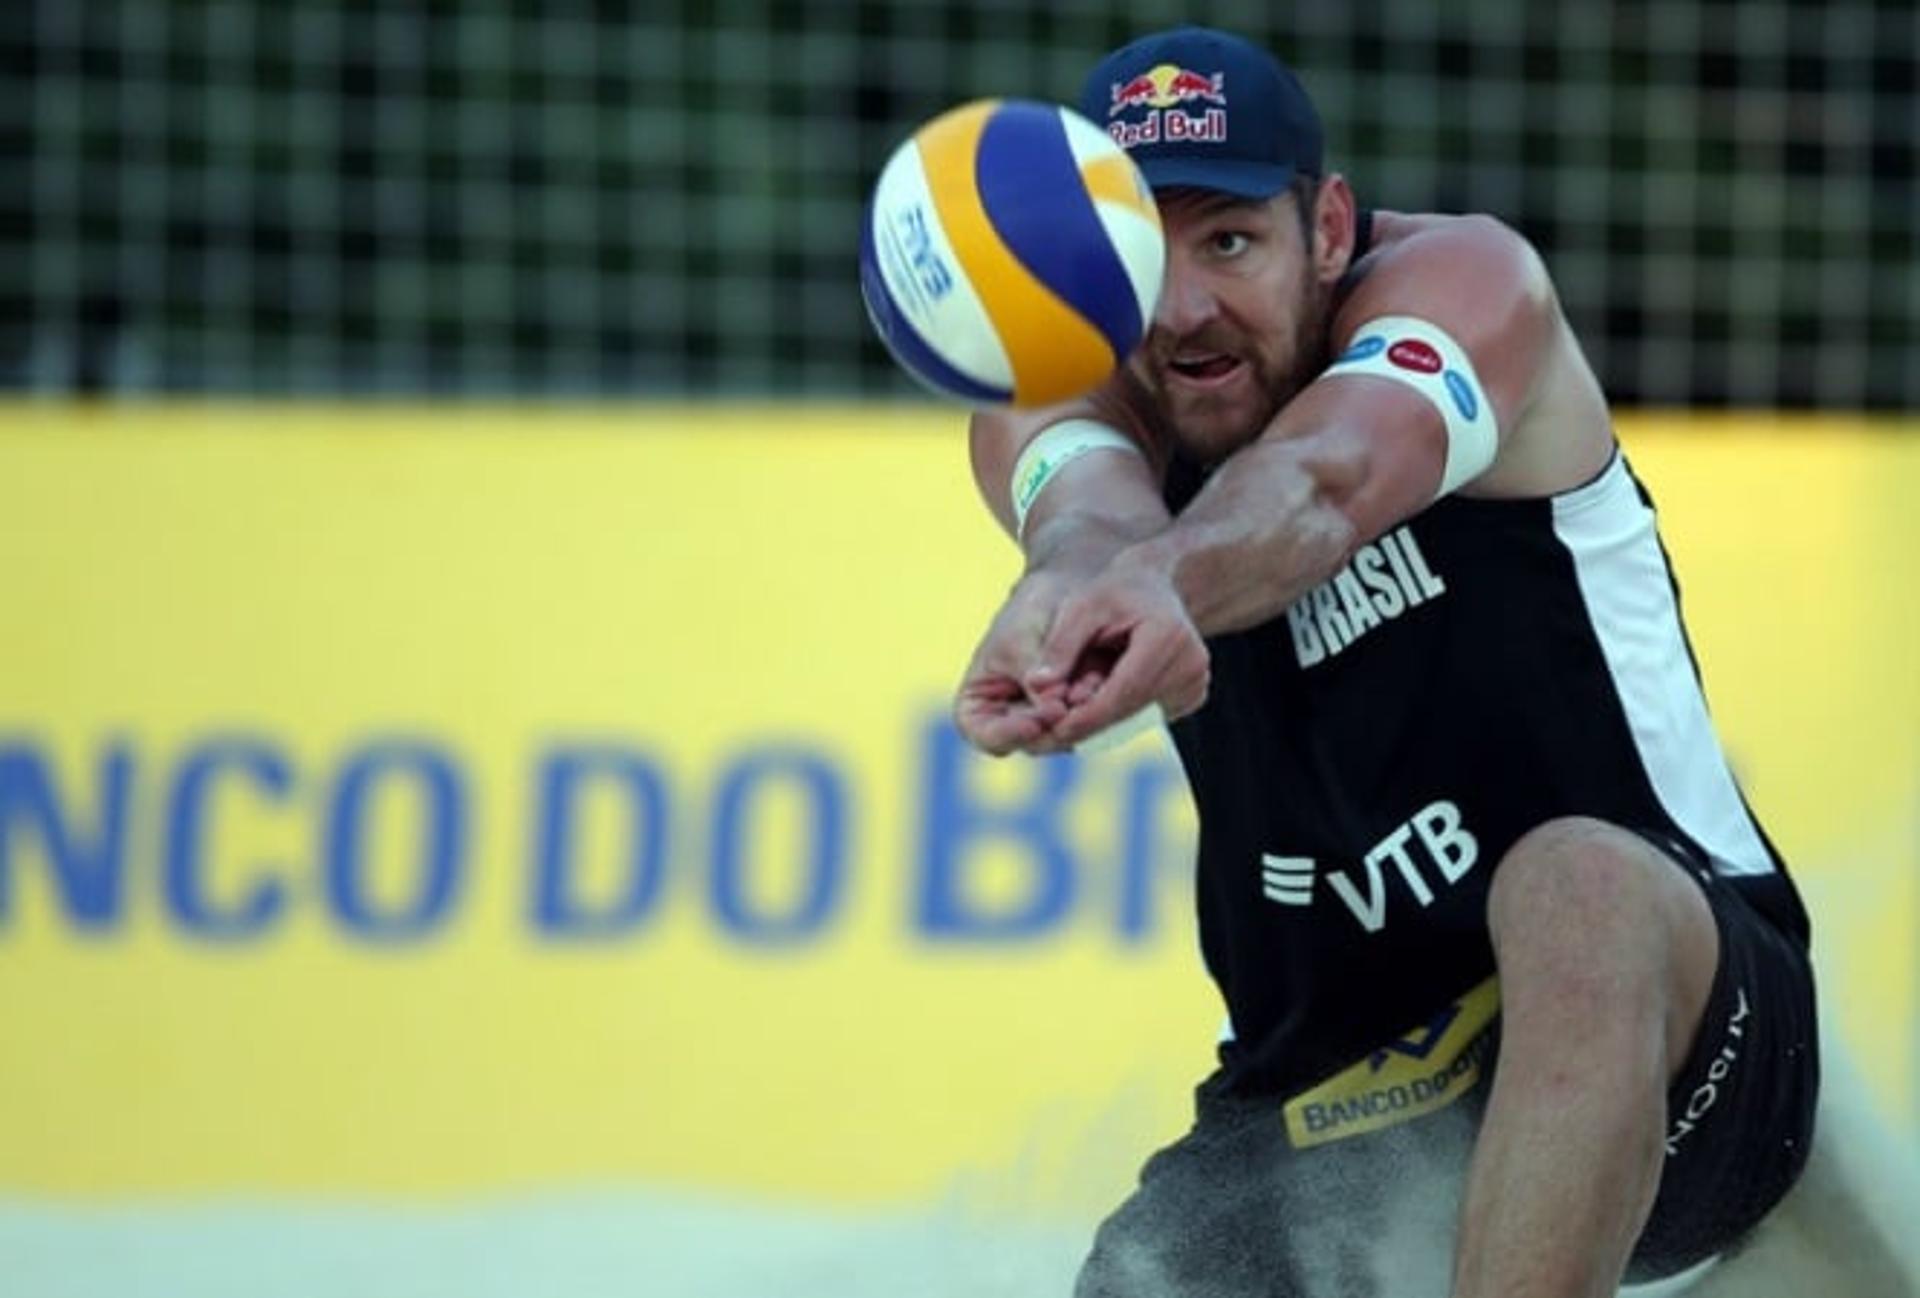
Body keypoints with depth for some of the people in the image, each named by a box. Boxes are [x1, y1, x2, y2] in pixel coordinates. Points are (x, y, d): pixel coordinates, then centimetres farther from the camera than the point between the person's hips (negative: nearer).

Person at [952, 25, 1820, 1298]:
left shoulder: (1465, 280, -12)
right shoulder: (1051, 410, -2)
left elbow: (1328, 476, -35)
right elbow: (1091, 504, -28)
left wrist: (1154, 581, -59)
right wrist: (1083, 579, -54)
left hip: (1657, 1018, -5)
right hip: (1317, 1090, 5)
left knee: (1579, 885, -36)